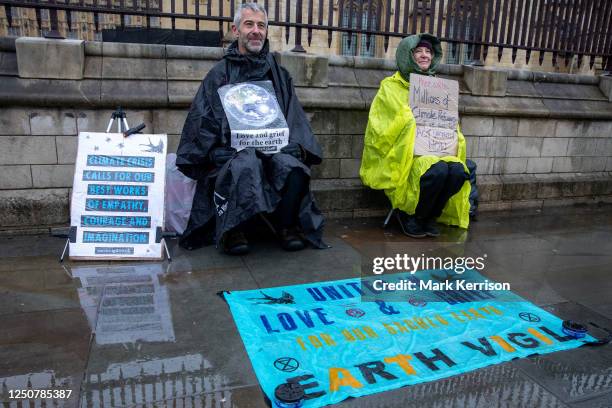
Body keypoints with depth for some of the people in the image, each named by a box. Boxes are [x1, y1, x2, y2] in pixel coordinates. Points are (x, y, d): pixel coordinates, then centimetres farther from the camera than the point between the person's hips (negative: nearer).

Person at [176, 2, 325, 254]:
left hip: (274, 148, 2)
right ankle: (233, 232, -18)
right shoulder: (220, 74, 11)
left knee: (292, 166, -32)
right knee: (246, 166, -37)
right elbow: (203, 121, 5)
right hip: (232, 151, -2)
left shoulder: (278, 75, 18)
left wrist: (293, 146, -5)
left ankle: (287, 227, -10)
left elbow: (294, 119, 15)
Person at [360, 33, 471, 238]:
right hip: (403, 157, -5)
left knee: (458, 171, -27)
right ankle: (409, 215, -8)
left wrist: (453, 137, -3)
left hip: (435, 152, 5)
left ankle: (429, 216, -3)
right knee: (438, 171, -34)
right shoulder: (391, 87, 3)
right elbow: (405, 122, -8)